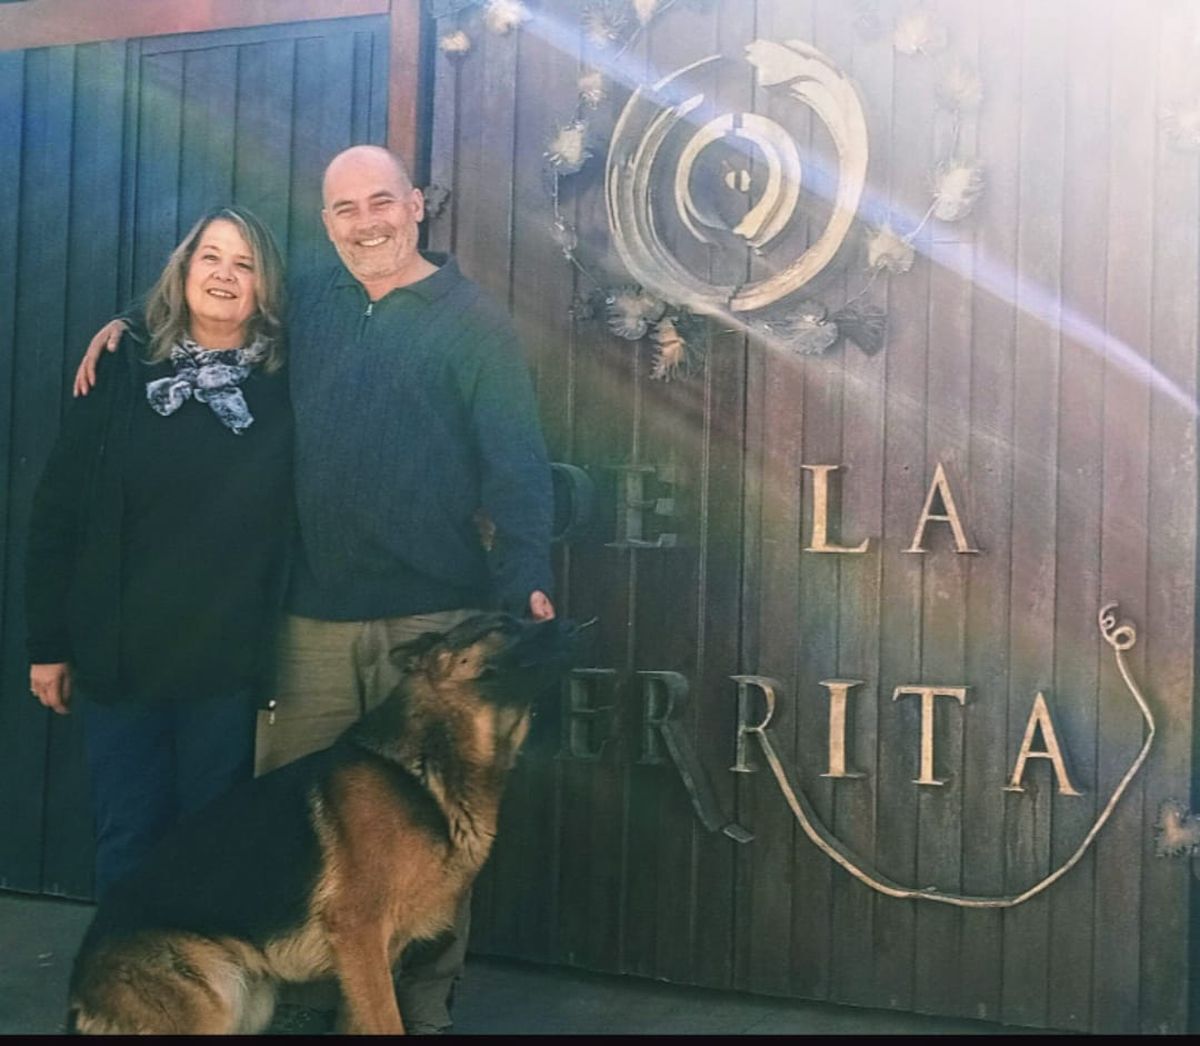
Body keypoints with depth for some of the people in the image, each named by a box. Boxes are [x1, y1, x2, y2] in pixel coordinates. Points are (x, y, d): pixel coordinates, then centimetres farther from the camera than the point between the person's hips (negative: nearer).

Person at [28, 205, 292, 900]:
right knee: (128, 841, 10)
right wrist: (48, 643, 0)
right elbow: (57, 511, 2)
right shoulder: (124, 373, 1)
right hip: (119, 659, 1)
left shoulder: (287, 388, 0)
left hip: (228, 664, -1)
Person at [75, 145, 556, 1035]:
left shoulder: (472, 320, 0)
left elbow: (517, 466, -6)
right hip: (311, 617, 4)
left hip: (432, 620, -3)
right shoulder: (304, 306, 12)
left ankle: (425, 1002, 22)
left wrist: (527, 585, -18)